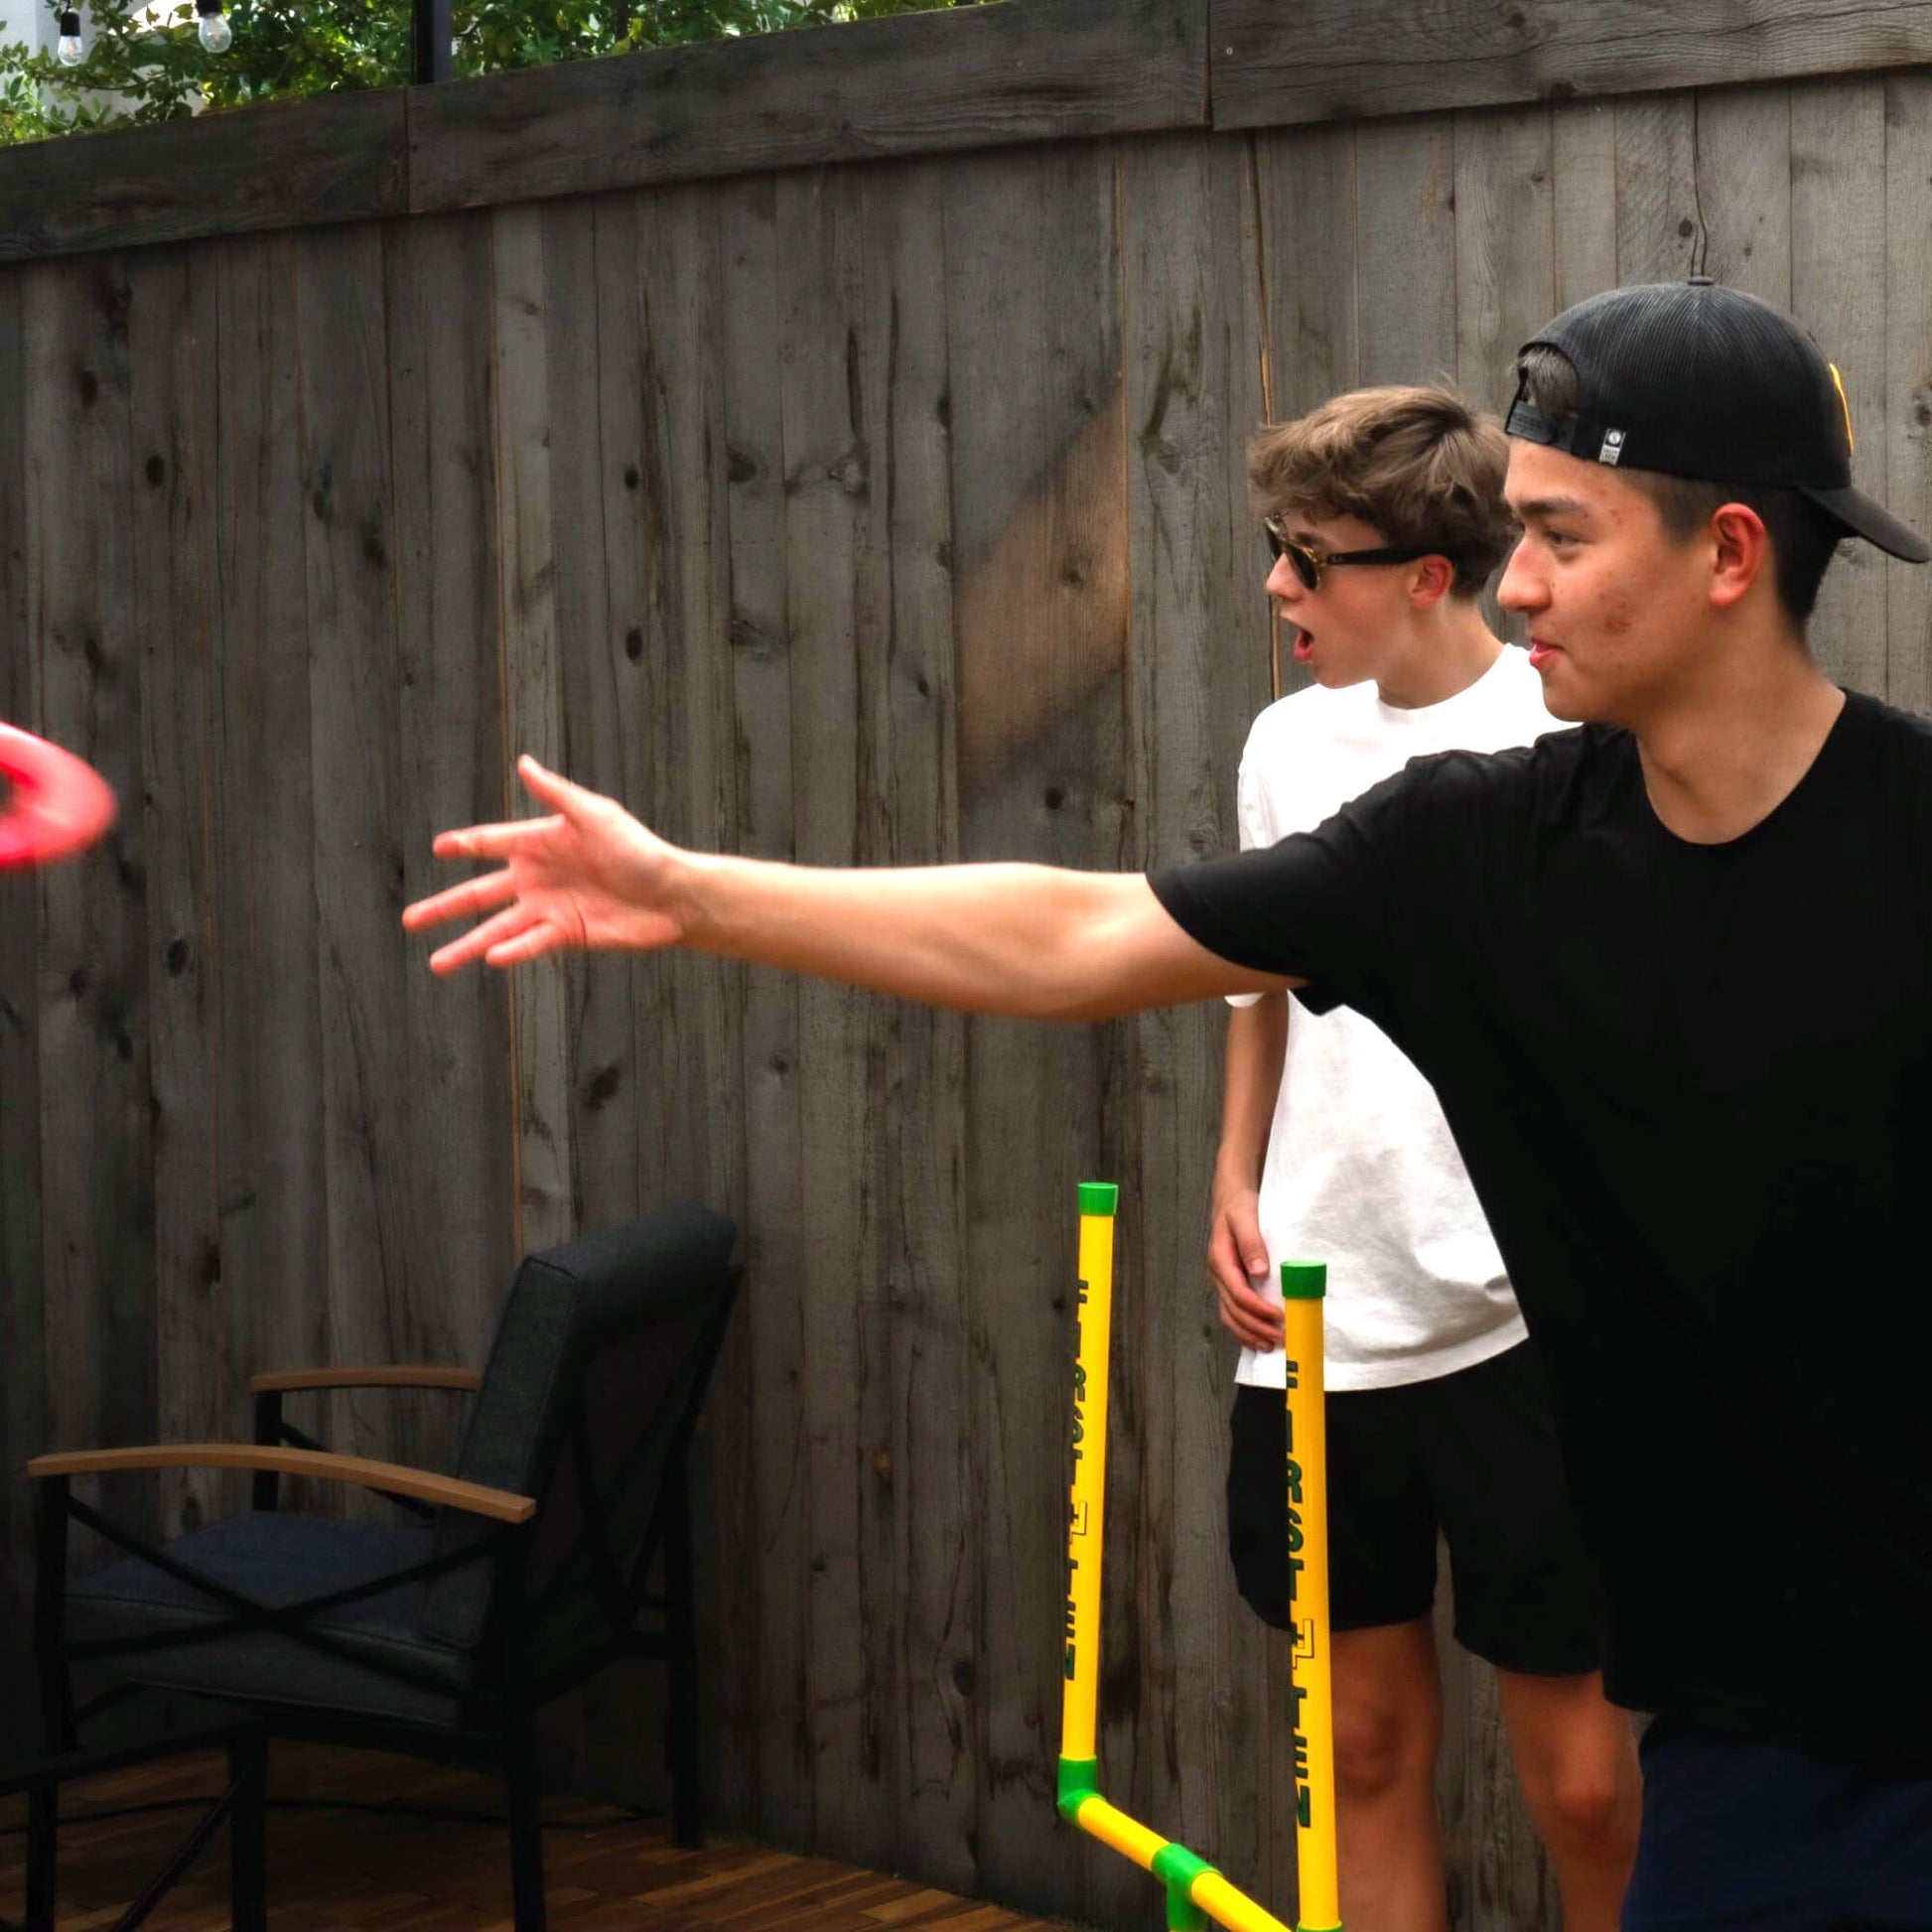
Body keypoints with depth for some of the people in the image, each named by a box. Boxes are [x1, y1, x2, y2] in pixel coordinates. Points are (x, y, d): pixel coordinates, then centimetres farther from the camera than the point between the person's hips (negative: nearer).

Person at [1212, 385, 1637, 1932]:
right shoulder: (1290, 745, 9)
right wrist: (1237, 1180, 10)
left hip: (1525, 1325, -5)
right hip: (1319, 1331, 5)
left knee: (1577, 1773, 3)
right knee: (1371, 1746, 12)